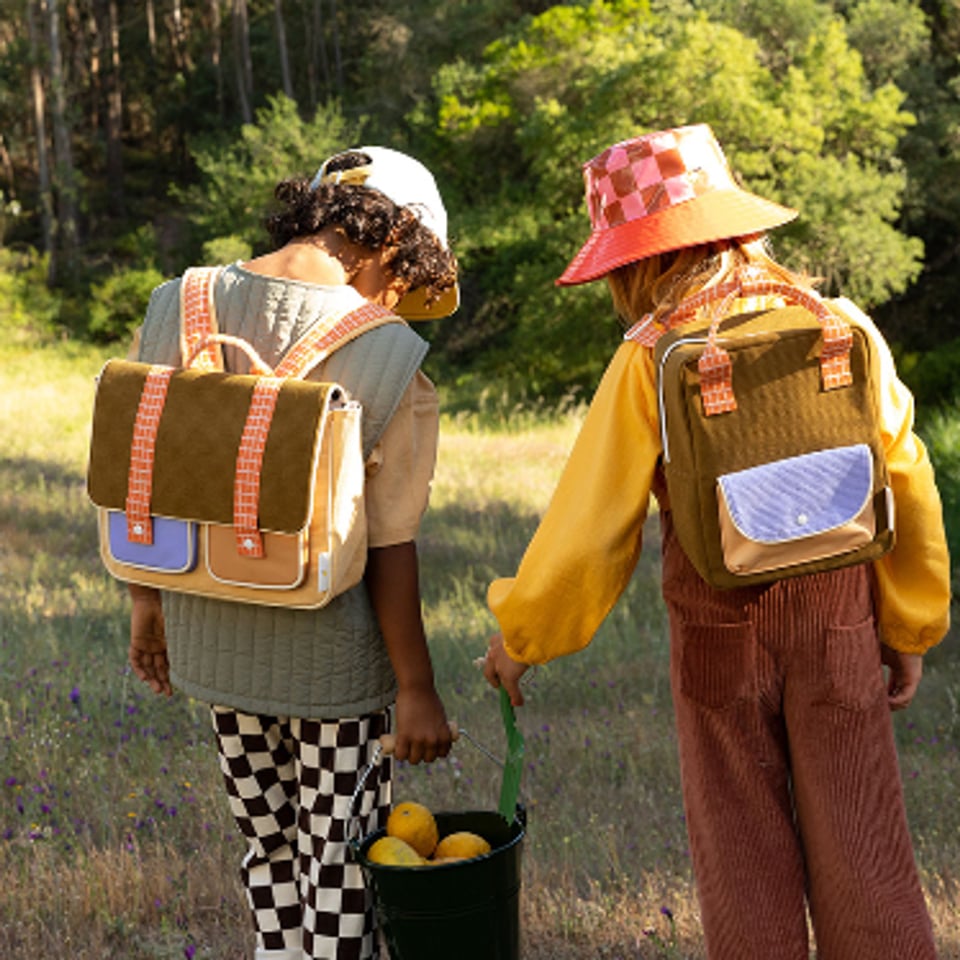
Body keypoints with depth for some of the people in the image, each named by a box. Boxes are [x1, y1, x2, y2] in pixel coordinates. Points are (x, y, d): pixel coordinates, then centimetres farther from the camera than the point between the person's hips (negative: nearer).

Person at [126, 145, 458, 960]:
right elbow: (389, 548, -15)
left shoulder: (179, 308, -5)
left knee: (267, 842, 23)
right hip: (332, 654, -5)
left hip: (212, 638, 5)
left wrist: (148, 603, 16)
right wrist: (416, 689, -6)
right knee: (341, 863, 12)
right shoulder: (390, 357, -18)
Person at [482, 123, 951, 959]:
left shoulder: (648, 364, -11)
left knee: (745, 858, 13)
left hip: (719, 631, -2)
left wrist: (518, 636, 4)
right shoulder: (840, 329, -3)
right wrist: (909, 630, 13)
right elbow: (906, 489, 2)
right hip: (838, 617, 2)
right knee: (861, 857, 10)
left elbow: (591, 526, -10)